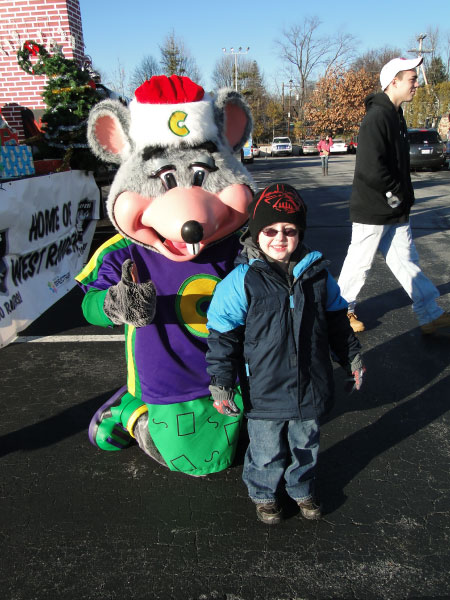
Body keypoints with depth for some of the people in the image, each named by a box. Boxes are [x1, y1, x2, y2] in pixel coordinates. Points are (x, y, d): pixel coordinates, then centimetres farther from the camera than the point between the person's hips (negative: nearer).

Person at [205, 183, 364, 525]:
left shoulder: (316, 273, -3)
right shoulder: (241, 282, -16)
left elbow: (337, 320, 10)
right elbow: (222, 336, -12)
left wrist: (352, 358, 16)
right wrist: (221, 383, -13)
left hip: (310, 387, 4)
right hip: (264, 393, -3)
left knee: (306, 446, 24)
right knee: (267, 451, 17)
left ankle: (302, 489, 52)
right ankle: (263, 494, 46)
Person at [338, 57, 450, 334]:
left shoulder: (396, 116, 14)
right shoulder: (377, 117, -17)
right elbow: (371, 168, -27)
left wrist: (405, 195, 9)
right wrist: (398, 196, -16)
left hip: (396, 211, 9)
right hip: (373, 211, -9)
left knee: (408, 262, 12)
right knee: (360, 264, 4)